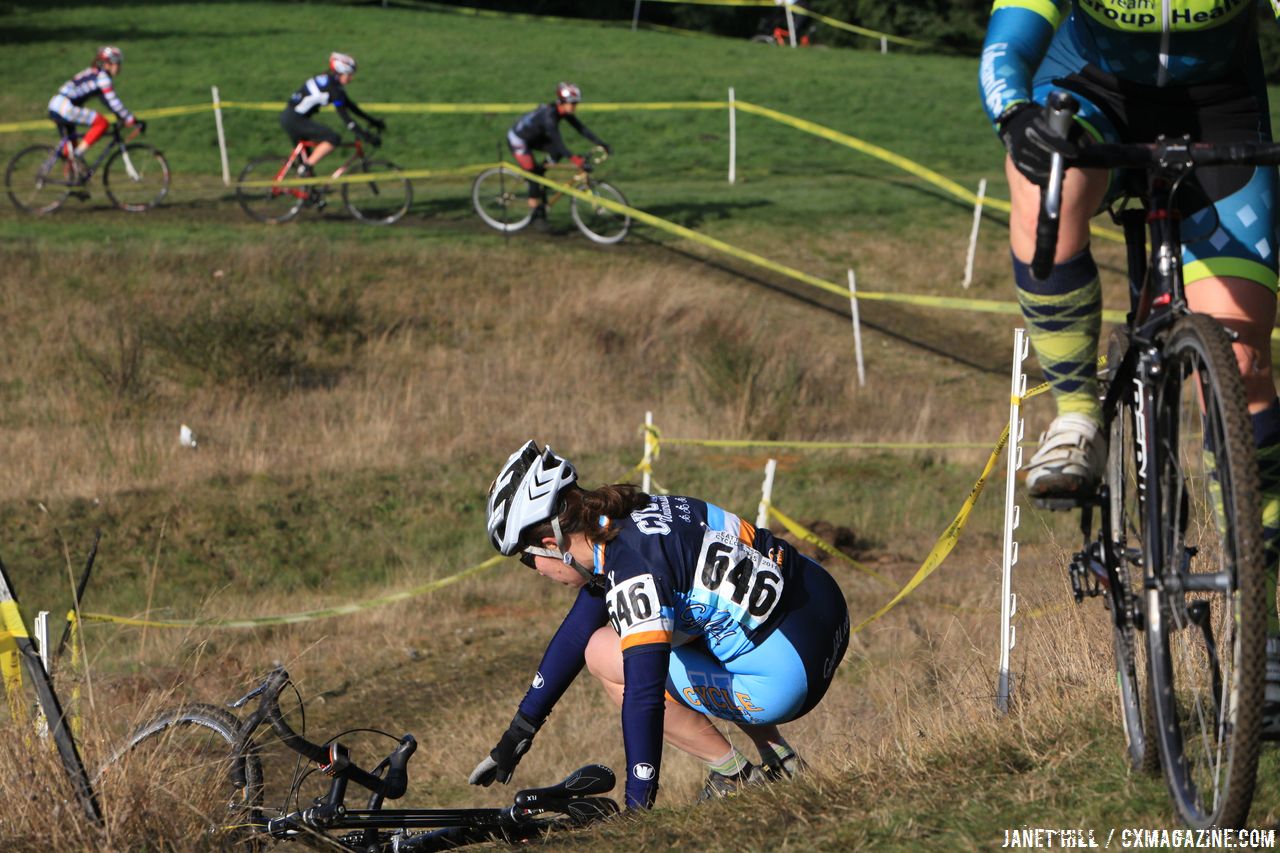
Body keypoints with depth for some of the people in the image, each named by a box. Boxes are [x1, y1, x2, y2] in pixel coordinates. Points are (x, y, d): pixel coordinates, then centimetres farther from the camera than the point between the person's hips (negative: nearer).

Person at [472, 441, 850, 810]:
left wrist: (637, 809, -23)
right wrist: (516, 736, 22)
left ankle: (734, 776, 2)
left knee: (602, 654, -6)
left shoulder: (634, 574, -21)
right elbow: (575, 633, 17)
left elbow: (644, 697, -28)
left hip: (788, 673, -9)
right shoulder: (617, 521, 7)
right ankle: (779, 760, 21)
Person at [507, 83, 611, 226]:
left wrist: (601, 144, -15)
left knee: (556, 152, -13)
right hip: (518, 140, -8)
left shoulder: (564, 111, -10)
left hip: (534, 138, 8)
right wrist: (575, 160, -48)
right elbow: (557, 140, -41)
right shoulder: (548, 114, -35)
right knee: (534, 175, -12)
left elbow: (581, 128, -7)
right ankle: (538, 213, -1)